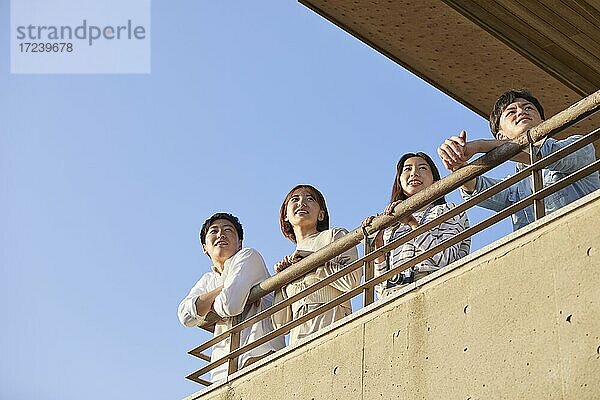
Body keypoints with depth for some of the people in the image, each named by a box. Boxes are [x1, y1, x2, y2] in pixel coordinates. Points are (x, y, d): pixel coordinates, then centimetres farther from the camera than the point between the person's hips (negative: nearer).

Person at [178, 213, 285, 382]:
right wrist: (225, 287, -2)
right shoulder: (207, 280, 26)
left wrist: (208, 305, 11)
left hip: (260, 354, -6)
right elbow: (186, 315, 4)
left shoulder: (248, 256, 7)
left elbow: (231, 304, -9)